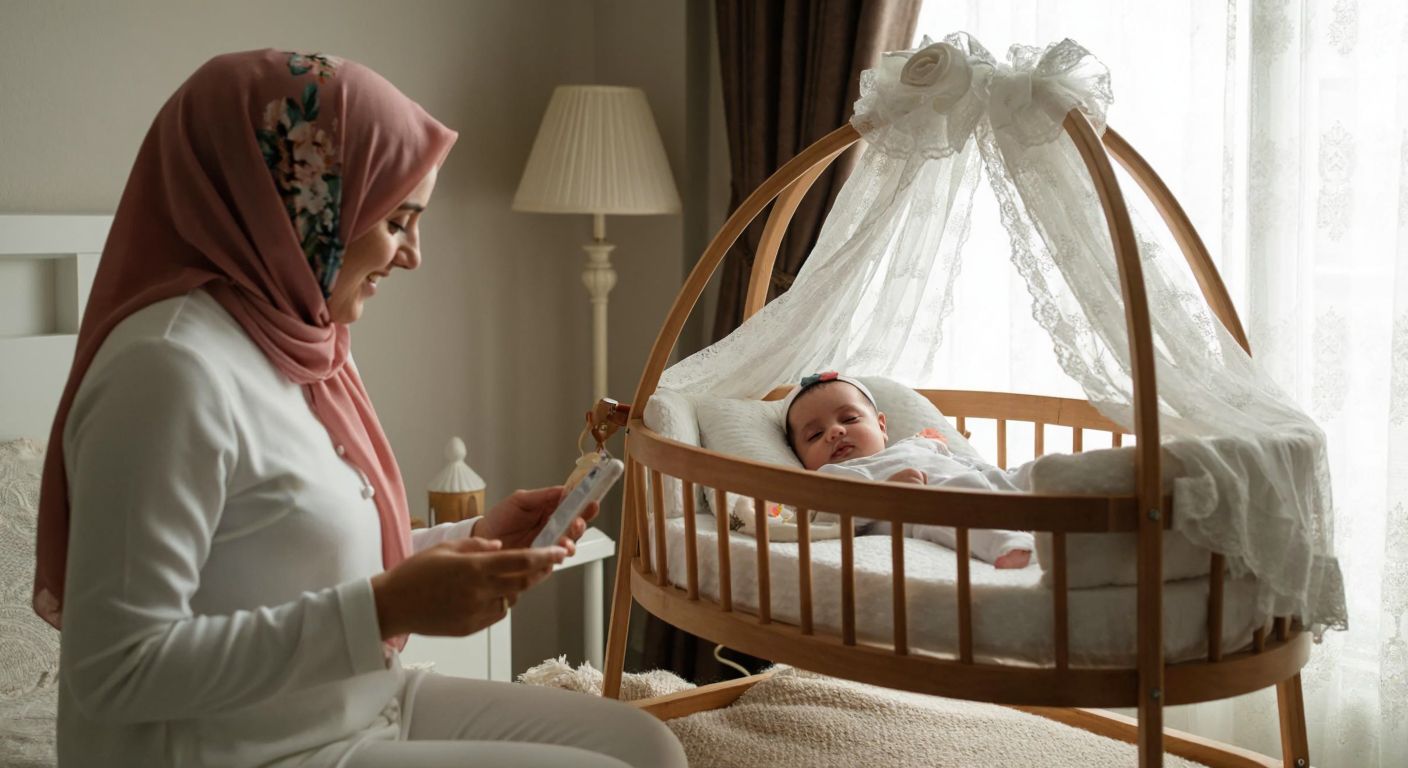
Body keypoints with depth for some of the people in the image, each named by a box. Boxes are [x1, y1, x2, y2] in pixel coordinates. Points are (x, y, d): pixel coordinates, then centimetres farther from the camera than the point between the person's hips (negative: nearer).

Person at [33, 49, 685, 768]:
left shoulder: (292, 340, 7)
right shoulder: (172, 367, -22)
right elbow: (115, 670, -25)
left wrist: (471, 540, 1)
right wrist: (386, 609, -26)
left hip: (367, 706, 9)